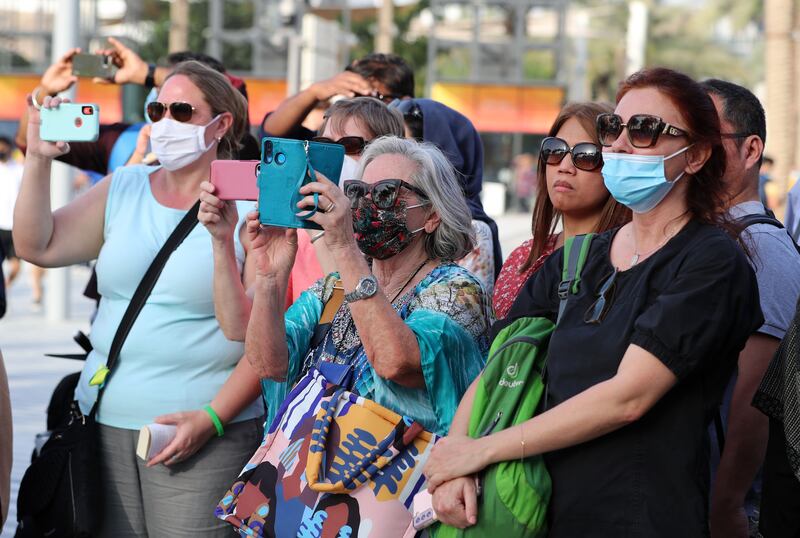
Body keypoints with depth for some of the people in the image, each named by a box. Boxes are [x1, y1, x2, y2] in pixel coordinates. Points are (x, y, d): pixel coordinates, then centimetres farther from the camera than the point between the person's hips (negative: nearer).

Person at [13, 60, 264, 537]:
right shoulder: (123, 189, 12)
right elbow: (36, 246, 5)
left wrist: (213, 418, -15)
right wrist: (39, 158, -5)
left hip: (207, 433, -4)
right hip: (106, 421, 4)